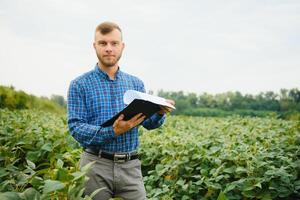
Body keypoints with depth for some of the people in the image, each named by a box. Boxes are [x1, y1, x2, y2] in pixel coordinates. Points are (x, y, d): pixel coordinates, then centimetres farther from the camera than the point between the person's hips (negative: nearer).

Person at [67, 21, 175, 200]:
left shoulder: (136, 83, 10)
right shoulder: (80, 85, -1)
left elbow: (148, 122, 8)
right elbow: (75, 127, -9)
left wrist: (160, 113, -15)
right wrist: (112, 132, -24)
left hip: (130, 166, 3)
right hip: (96, 165, -2)